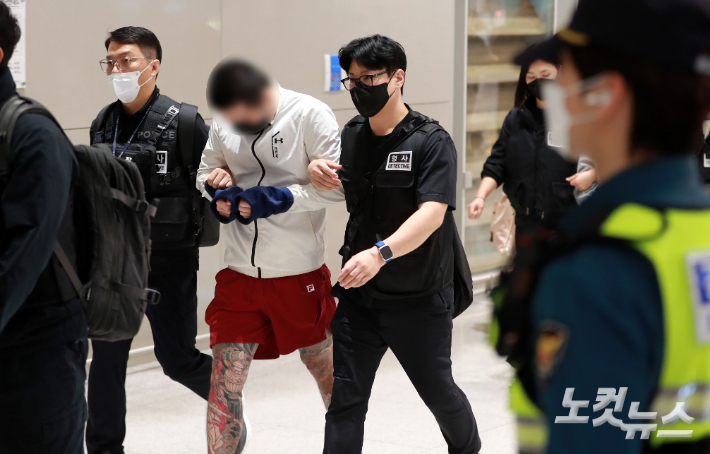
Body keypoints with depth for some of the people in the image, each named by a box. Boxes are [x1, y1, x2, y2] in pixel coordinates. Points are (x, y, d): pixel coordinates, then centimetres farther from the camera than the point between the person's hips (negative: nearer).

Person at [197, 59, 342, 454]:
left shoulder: (310, 115, -13)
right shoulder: (223, 122, 1)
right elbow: (207, 171, 14)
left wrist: (280, 198, -26)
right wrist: (219, 193, -8)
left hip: (300, 273, -3)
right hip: (240, 274, 3)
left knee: (324, 364, 17)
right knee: (224, 382, -2)